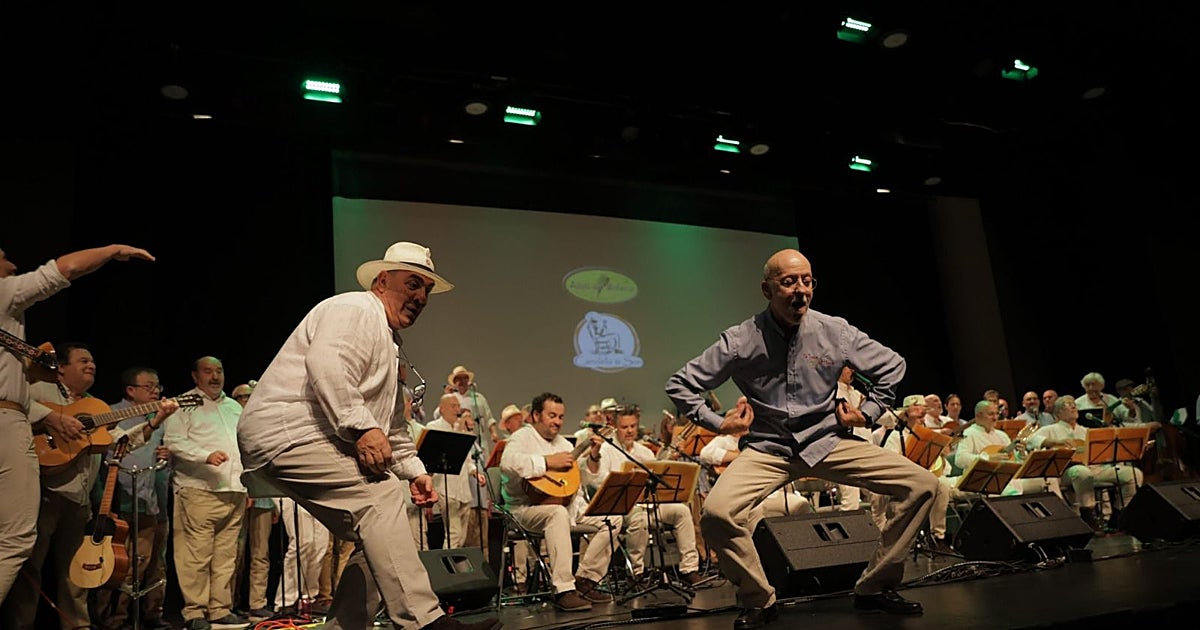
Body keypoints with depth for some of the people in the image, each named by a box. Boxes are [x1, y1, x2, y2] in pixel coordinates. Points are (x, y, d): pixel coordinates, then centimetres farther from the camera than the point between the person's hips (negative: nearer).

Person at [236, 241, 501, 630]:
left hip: (323, 444, 11)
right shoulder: (355, 309, -6)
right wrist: (362, 427, -30)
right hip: (286, 433, -10)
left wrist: (414, 471, 18)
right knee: (380, 495, -26)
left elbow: (394, 426, 28)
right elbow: (325, 366, -27)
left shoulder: (393, 347, 24)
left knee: (378, 542, 3)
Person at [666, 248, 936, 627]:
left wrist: (868, 413, 6)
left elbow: (892, 366, 13)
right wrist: (718, 423, -6)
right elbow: (680, 385, -2)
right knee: (716, 513, -29)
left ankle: (875, 587, 8)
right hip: (767, 449, -2)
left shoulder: (835, 332, -4)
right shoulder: (740, 341, -10)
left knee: (922, 485, -11)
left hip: (828, 442, 3)